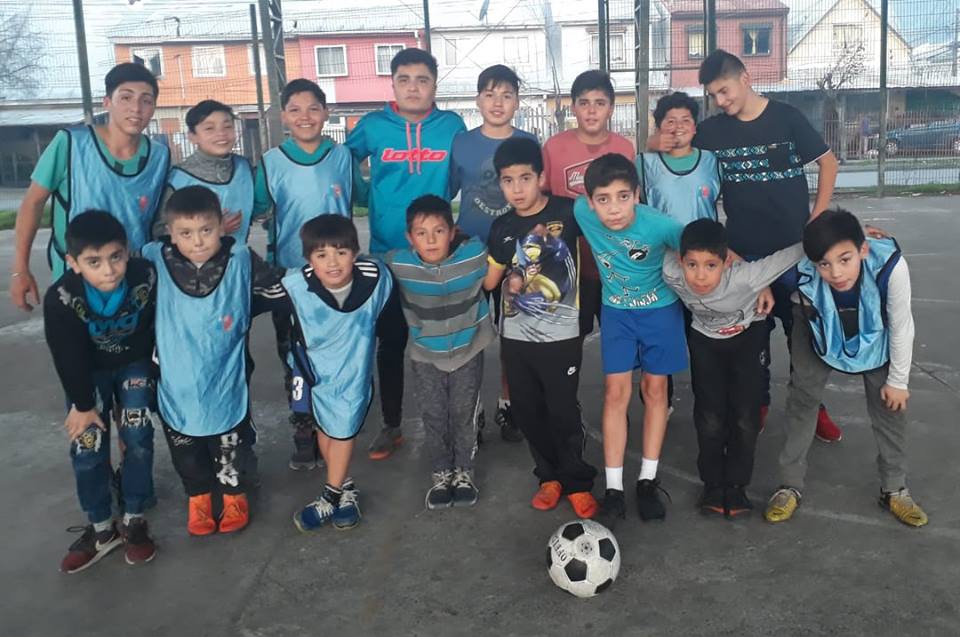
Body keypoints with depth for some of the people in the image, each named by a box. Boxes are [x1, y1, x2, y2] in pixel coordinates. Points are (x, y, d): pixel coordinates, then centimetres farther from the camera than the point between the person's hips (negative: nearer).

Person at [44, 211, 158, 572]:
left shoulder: (146, 279, -31)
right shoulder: (61, 297, -31)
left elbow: (158, 330, -12)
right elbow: (68, 358, -19)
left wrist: (148, 377, -3)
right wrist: (83, 404, -10)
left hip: (134, 364, 0)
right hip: (88, 372, 0)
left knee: (138, 440, -9)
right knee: (87, 448, -5)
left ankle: (133, 522, 9)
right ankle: (101, 528, 14)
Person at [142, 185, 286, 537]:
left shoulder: (242, 260, -14)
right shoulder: (156, 260, -13)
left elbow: (280, 293, 2)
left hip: (226, 381, -1)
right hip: (177, 384, 1)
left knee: (231, 445, 17)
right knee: (186, 451, 19)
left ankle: (235, 495, 42)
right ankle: (198, 497, 44)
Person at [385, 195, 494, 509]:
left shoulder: (474, 255, -24)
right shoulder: (398, 264, -23)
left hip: (468, 350, 0)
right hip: (425, 355, 1)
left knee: (463, 413, 10)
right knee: (434, 416, 10)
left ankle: (463, 471, 31)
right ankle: (441, 473, 31)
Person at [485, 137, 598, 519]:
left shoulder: (567, 212, -9)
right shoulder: (502, 228, 2)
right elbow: (488, 282, 9)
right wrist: (509, 278, -6)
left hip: (561, 335, -4)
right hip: (515, 336, 4)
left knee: (563, 411, 1)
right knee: (526, 411, 11)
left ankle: (578, 481, 20)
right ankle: (550, 475, 29)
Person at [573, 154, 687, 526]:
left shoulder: (659, 225, -31)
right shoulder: (582, 213, -25)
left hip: (660, 309, -1)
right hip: (616, 311, 2)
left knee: (655, 388, 6)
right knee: (616, 392, -1)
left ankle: (648, 481, 18)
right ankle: (614, 487, 5)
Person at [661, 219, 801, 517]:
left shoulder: (744, 276, -42)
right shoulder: (671, 274, -35)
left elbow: (796, 253, -35)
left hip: (748, 334, -1)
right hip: (705, 338, 1)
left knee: (745, 415, -2)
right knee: (709, 416, -4)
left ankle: (736, 484, 16)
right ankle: (713, 483, 16)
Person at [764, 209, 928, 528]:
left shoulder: (890, 265, -41)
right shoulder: (802, 274, -39)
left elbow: (901, 327, -22)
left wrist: (898, 380, -13)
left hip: (876, 337, 0)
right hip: (822, 334, 0)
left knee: (889, 402, 4)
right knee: (802, 396, 0)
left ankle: (895, 488, 23)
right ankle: (790, 485, 14)